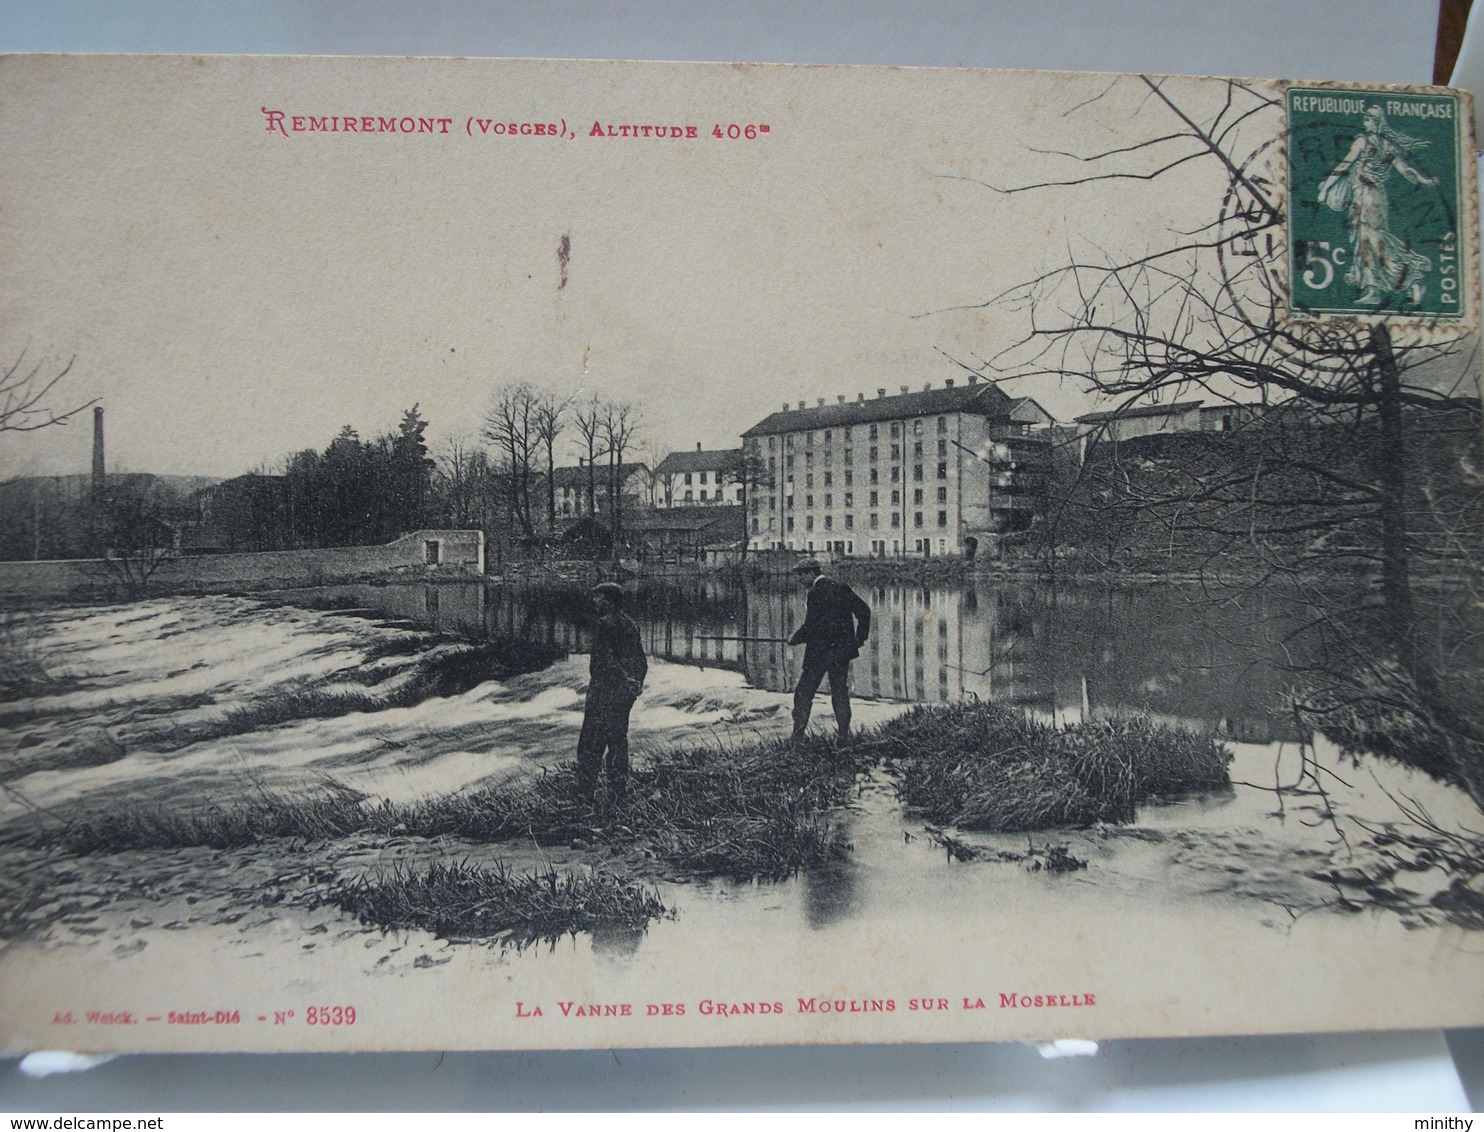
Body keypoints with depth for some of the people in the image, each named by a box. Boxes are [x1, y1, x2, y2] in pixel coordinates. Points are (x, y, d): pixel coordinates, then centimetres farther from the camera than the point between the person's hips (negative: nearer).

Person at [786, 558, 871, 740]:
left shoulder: (816, 592, -14)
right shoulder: (841, 587, 6)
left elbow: (811, 626, -18)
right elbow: (864, 611, 8)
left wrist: (795, 638, -2)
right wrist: (860, 637, 15)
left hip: (820, 651, -7)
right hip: (844, 649, 7)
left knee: (803, 691, 3)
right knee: (840, 690, 15)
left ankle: (798, 733, 1)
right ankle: (844, 732, 16)